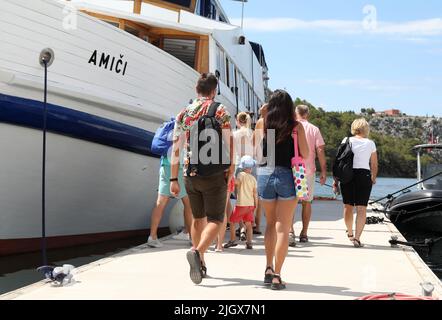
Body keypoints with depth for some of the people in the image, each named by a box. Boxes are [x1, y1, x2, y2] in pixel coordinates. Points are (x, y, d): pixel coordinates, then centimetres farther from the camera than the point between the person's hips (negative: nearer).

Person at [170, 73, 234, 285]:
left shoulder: (184, 114, 8)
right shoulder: (220, 110, -2)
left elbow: (176, 149, 5)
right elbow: (229, 143, -9)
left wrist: (174, 179, 8)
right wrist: (231, 169, 0)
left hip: (190, 175, 4)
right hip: (214, 173, -4)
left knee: (198, 219, 18)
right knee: (215, 220, -1)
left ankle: (200, 264, 24)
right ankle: (197, 251, -27)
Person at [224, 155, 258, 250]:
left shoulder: (241, 174, -7)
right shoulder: (253, 178, 7)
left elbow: (237, 182, -30)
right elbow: (255, 193, 8)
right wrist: (255, 205, 15)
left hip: (241, 203, -5)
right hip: (250, 204, 5)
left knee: (232, 221, 10)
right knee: (249, 224, 9)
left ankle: (233, 240, 11)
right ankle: (249, 243, 3)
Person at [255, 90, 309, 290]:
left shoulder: (262, 123, 4)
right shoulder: (296, 126, -1)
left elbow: (257, 151, 11)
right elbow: (305, 155, -1)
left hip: (265, 175, 3)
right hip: (287, 176, -2)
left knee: (271, 224, 20)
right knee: (283, 228, 1)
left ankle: (269, 269, 16)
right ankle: (276, 276, -2)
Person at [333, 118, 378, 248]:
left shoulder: (347, 141, 4)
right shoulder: (370, 143, 5)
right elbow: (374, 165, 9)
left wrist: (336, 179, 5)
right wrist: (373, 179, 26)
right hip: (364, 175, -1)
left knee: (348, 206, 17)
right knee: (361, 208, -1)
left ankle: (350, 233, 34)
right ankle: (357, 238, -10)